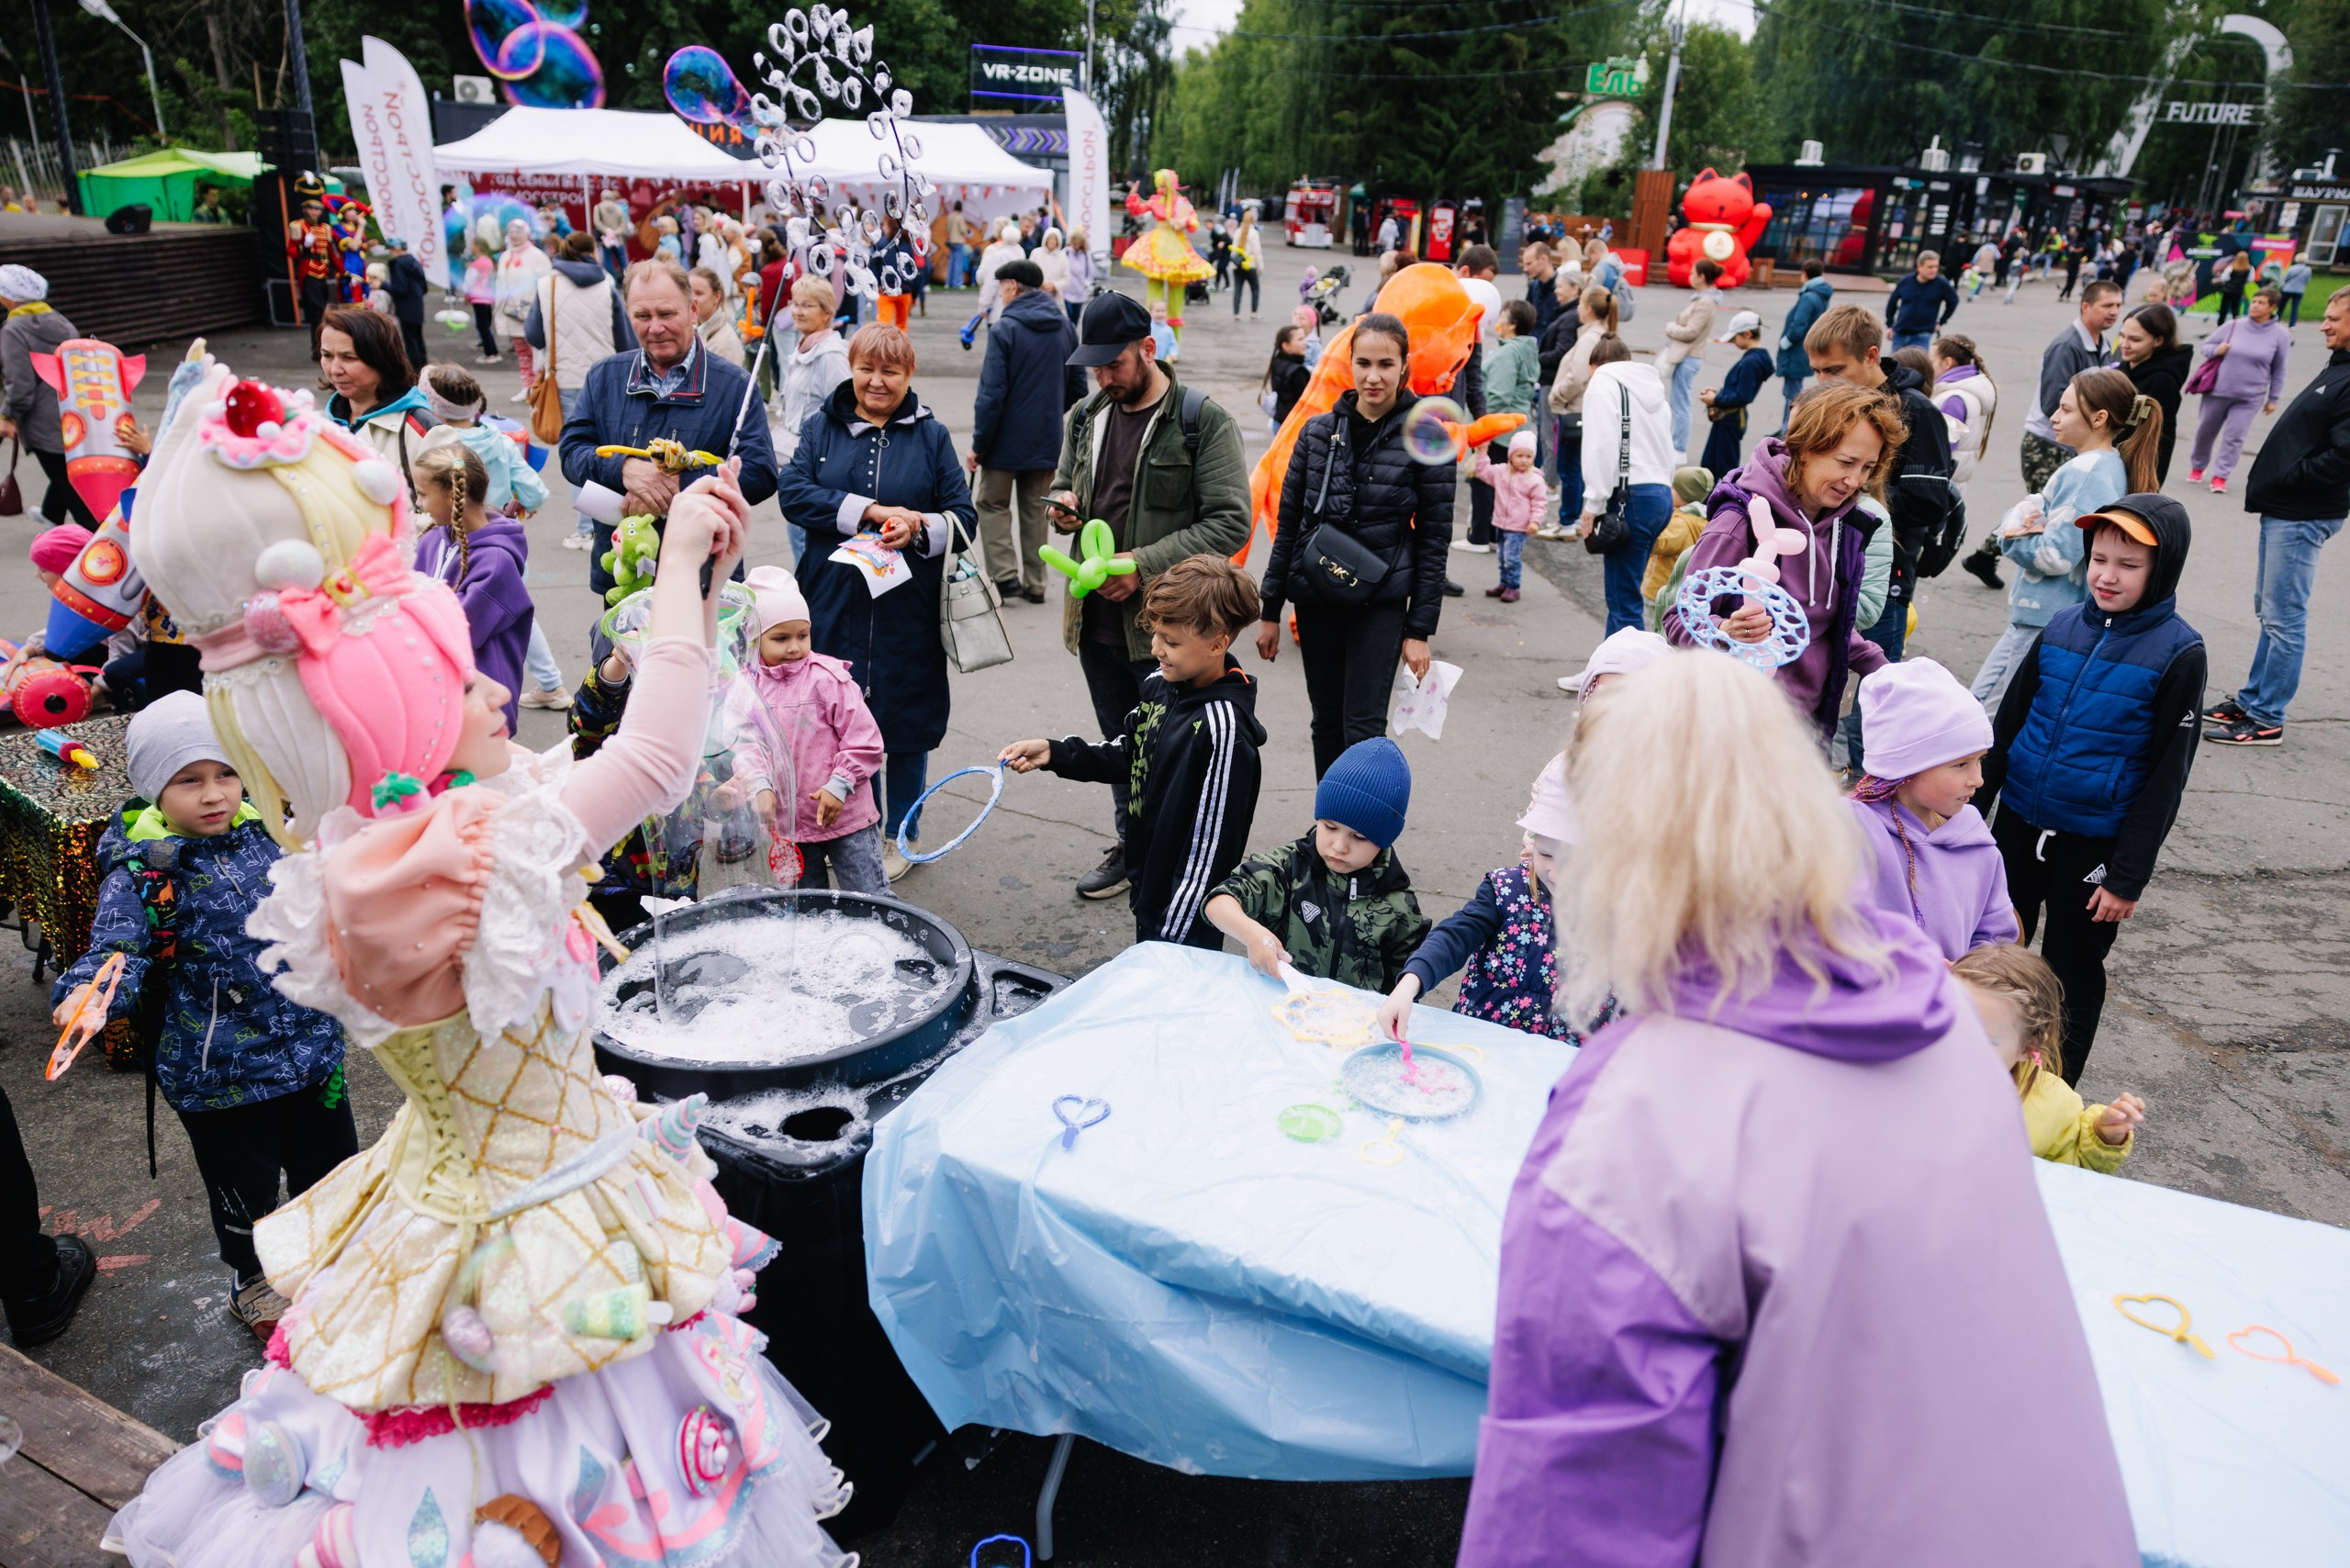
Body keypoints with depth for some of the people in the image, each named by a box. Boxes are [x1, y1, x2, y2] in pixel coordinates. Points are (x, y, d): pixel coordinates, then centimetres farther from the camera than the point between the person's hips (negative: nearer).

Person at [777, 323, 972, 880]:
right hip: (835, 604, 1)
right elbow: (793, 493, -4)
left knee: (905, 723, 5)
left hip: (908, 610, -1)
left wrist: (918, 527, -16)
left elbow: (962, 514, 5)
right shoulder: (823, 427, 9)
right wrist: (868, 511, -15)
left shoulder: (931, 435, 8)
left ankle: (899, 835, 22)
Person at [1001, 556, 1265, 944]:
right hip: (1148, 883, 8)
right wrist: (1054, 753, 0)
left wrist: (1171, 937, -21)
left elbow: (1211, 847, -25)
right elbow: (1127, 756, 14)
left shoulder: (1224, 728, -28)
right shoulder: (1160, 684, -3)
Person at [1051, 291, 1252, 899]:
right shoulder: (1085, 416, 9)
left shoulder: (1204, 420, -11)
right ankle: (1131, 847, 36)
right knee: (1119, 741, 19)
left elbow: (1230, 522, -15)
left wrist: (1145, 564, -21)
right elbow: (1063, 482, 25)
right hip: (1096, 617, 6)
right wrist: (1062, 503, -1)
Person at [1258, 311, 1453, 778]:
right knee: (1327, 723, 12)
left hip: (1380, 604, -3)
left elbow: (1434, 541, -4)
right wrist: (1270, 611, 6)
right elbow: (1288, 523, 6)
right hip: (1316, 598, 3)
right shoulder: (1318, 432, 2)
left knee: (1363, 729, -7)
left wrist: (1419, 629, -6)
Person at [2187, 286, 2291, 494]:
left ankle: (2220, 476, 2)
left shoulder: (2281, 335, -4)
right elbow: (2206, 345, 9)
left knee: (2234, 437, -6)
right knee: (2205, 432, 13)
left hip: (2249, 398, -2)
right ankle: (2197, 467, 33)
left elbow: (2279, 371, 3)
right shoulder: (2234, 326, -2)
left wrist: (2273, 399, 4)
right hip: (2217, 391, 2)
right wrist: (2216, 350, -15)